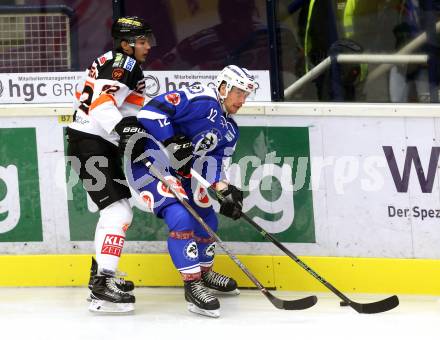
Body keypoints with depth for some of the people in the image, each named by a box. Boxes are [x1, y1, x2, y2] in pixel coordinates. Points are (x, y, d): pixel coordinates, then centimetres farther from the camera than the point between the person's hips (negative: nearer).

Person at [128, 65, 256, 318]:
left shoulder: (230, 131, 9)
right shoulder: (201, 100, -19)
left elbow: (214, 163, 6)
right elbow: (151, 111, -27)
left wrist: (225, 191, -12)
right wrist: (173, 142, -31)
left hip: (180, 171, 10)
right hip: (148, 161, -10)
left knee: (207, 219, 18)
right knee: (181, 218, -24)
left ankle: (204, 271, 39)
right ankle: (193, 285, -23)